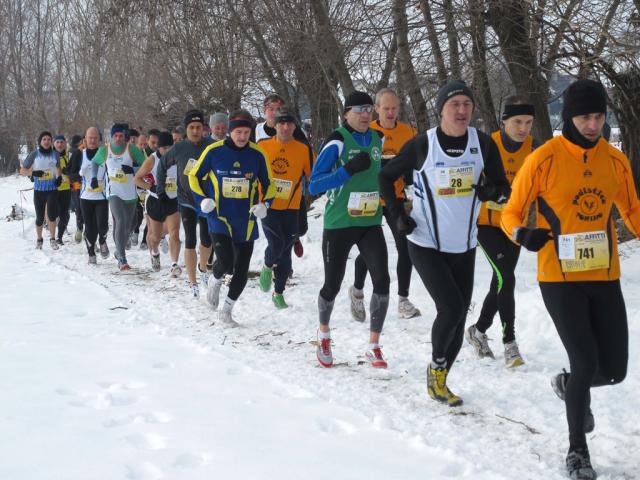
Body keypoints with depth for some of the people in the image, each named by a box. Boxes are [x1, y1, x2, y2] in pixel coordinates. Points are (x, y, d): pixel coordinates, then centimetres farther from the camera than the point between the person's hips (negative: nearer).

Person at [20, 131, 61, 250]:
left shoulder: (55, 154, 3)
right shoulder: (34, 154, -4)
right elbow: (22, 171, 0)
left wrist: (59, 177, 4)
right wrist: (33, 173, -18)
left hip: (52, 188, 1)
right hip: (39, 190, -1)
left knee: (51, 214, -13)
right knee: (40, 217, 4)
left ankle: (52, 239, 2)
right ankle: (39, 239, 25)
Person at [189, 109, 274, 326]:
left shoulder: (257, 155, -1)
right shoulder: (214, 151, -6)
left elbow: (267, 184, 12)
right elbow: (194, 176, 7)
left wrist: (264, 203, -5)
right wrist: (202, 200, -6)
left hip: (246, 220, 3)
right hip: (219, 217, -3)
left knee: (241, 269, 4)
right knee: (225, 260, -19)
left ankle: (226, 310, 20)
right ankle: (215, 281, 17)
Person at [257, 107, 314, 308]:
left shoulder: (304, 150, 0)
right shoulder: (263, 147, 0)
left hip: (290, 209, 1)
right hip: (267, 206, -1)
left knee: (285, 253, 6)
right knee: (276, 244, -19)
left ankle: (279, 293, 23)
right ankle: (267, 267, 15)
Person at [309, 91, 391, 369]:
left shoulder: (376, 140, 7)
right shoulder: (337, 142, -12)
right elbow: (314, 186, -16)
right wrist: (348, 169, -25)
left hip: (370, 223, 4)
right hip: (338, 224, -4)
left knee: (382, 280, -13)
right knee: (332, 285, 5)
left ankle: (374, 347, -3)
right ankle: (323, 332, 36)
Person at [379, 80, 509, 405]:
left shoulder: (483, 143, -4)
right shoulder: (422, 145, -11)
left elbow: (503, 187, 4)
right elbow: (386, 176, 2)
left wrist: (493, 191, -19)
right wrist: (398, 215, -7)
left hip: (464, 246, 4)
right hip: (426, 244, -4)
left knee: (458, 318, 8)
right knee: (451, 309, -16)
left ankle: (440, 381, 27)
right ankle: (436, 368, 11)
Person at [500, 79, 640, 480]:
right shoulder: (544, 159, -9)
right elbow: (511, 213, -2)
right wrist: (523, 234, -22)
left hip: (605, 279, 4)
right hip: (560, 279, -4)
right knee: (586, 361, -11)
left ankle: (570, 385, 41)